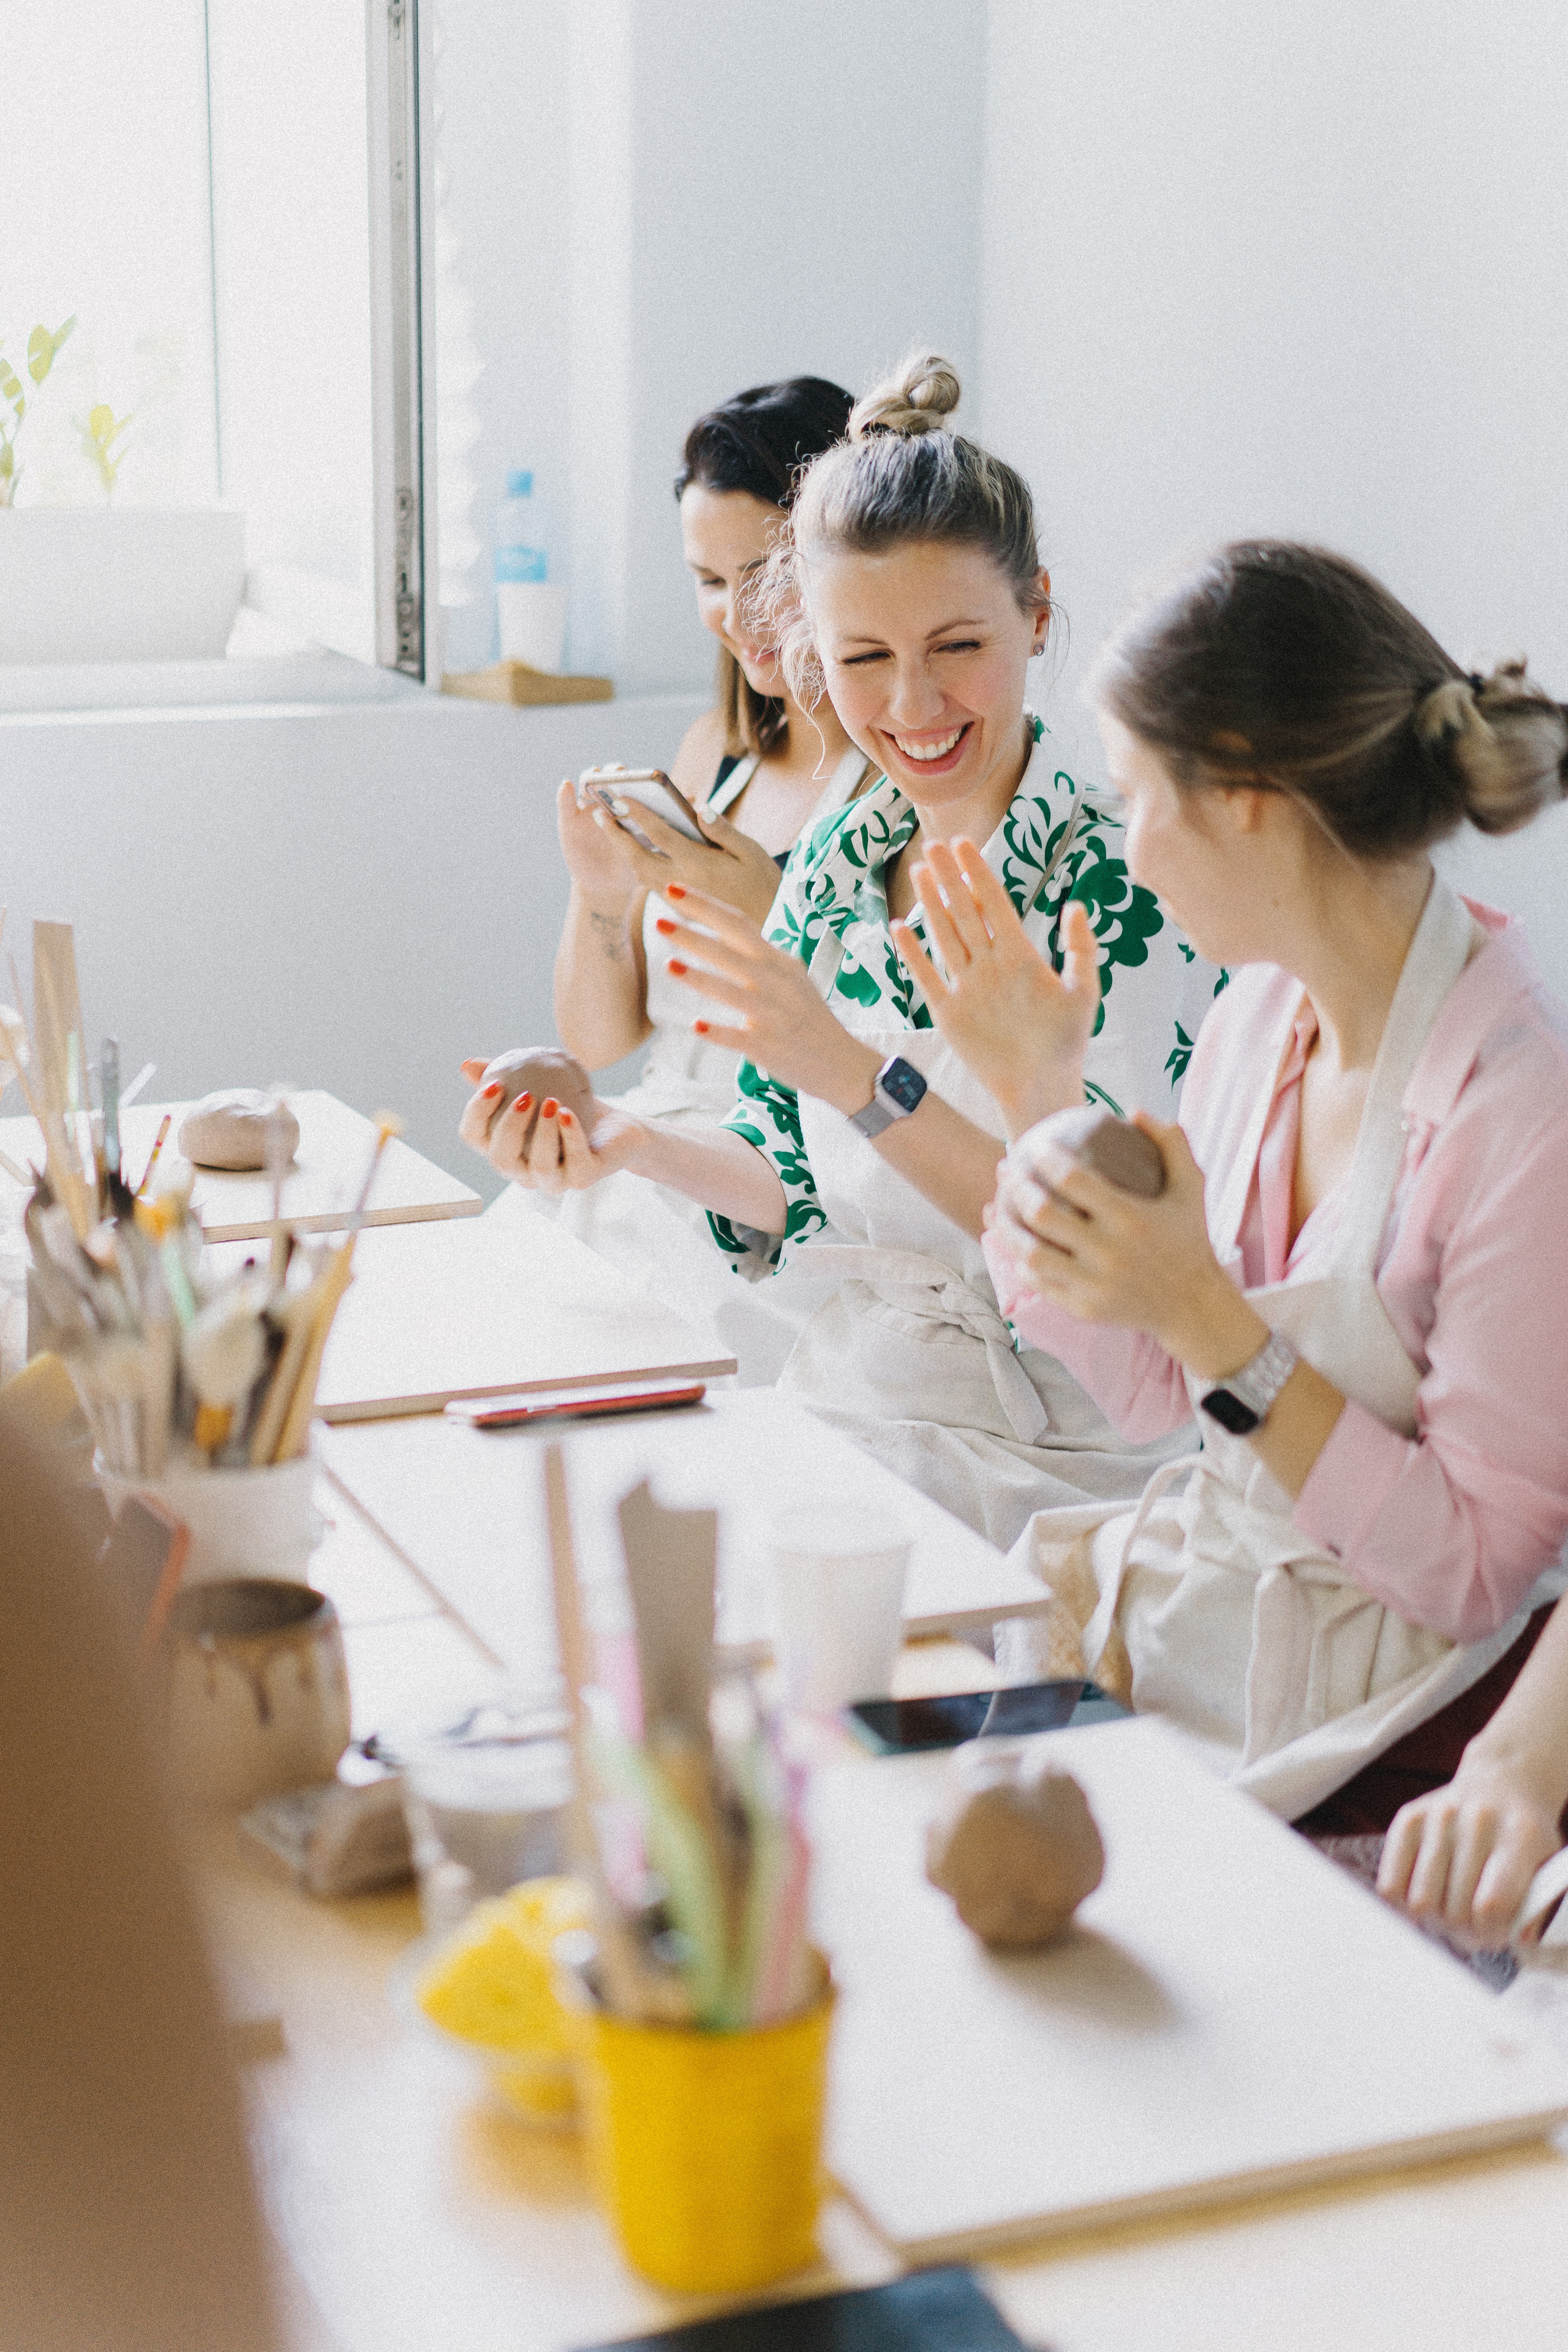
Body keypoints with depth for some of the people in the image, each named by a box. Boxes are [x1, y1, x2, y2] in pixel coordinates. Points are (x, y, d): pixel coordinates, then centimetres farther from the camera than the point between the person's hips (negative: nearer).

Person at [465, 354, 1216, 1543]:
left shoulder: (1132, 890, -14)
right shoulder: (835, 863, 5)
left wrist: (855, 1074, -30)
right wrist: (639, 1146, -6)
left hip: (1045, 1465, -6)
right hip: (835, 1400, 6)